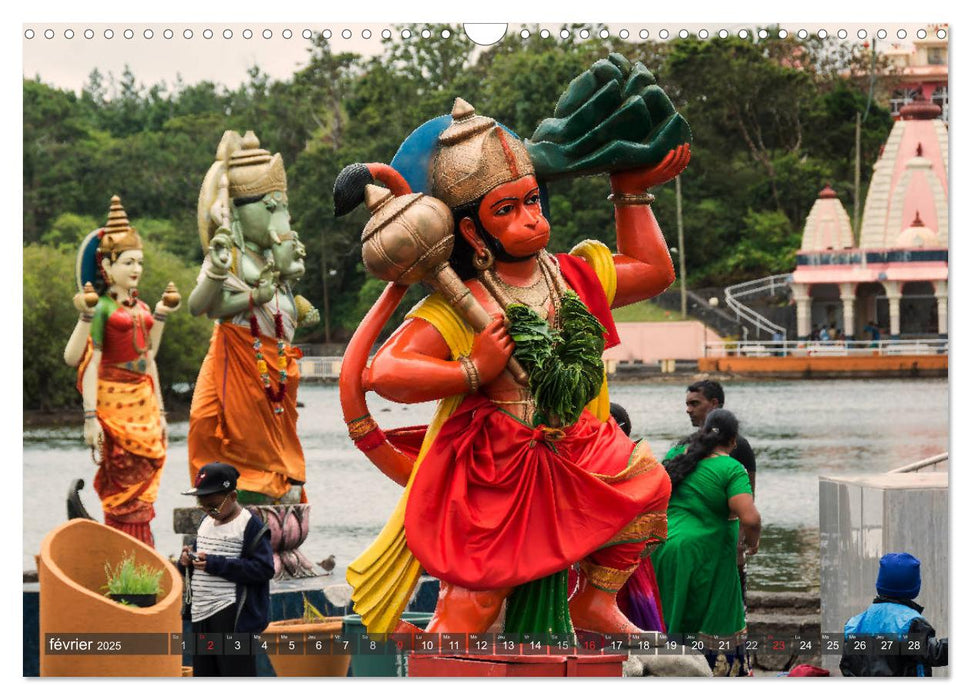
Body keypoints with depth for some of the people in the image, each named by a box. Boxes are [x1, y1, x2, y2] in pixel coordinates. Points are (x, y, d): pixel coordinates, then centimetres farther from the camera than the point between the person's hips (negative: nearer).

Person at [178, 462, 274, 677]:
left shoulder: (250, 526, -9)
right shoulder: (206, 522, 15)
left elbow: (264, 568, -19)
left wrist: (216, 564, -22)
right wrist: (186, 561, -1)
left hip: (232, 615, -8)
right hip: (201, 613, 8)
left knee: (237, 676, -6)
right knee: (204, 674, 13)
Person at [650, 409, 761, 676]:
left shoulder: (676, 456, 7)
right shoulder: (731, 469, -10)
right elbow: (750, 518, -21)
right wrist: (751, 542, -1)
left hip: (663, 551, 5)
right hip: (704, 558, -5)